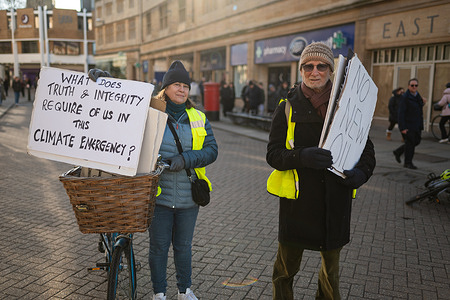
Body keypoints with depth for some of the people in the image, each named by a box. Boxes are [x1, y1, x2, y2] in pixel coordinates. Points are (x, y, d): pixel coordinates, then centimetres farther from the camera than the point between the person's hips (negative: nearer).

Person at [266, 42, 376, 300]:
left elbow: (367, 149, 9)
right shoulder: (288, 107, -1)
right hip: (297, 201, -2)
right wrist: (301, 156, -26)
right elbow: (273, 154, -6)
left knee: (332, 268, 20)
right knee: (286, 267, 11)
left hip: (336, 201, 2)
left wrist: (361, 173, -11)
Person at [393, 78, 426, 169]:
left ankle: (398, 152, 28)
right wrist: (402, 128, -21)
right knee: (410, 143, -2)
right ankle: (408, 163, 12)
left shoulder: (418, 96, 12)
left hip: (417, 125, 8)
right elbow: (401, 113, -17)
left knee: (417, 141, 12)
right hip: (408, 125, -8)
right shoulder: (405, 97, -13)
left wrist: (422, 103, 5)